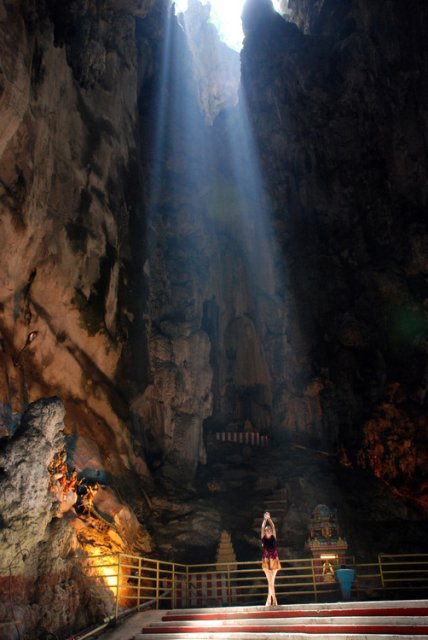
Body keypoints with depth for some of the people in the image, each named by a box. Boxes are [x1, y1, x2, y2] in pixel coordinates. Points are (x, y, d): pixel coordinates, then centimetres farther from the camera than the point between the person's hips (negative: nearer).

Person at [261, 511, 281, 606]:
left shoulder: (273, 538, 5)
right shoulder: (263, 538, 2)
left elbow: (273, 527, -3)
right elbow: (262, 528, -4)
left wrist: (269, 519, -6)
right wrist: (265, 519, -3)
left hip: (274, 560, 1)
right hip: (266, 560, -1)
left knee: (271, 581, 4)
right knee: (270, 581, -3)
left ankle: (269, 599, 10)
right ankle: (273, 599, -1)